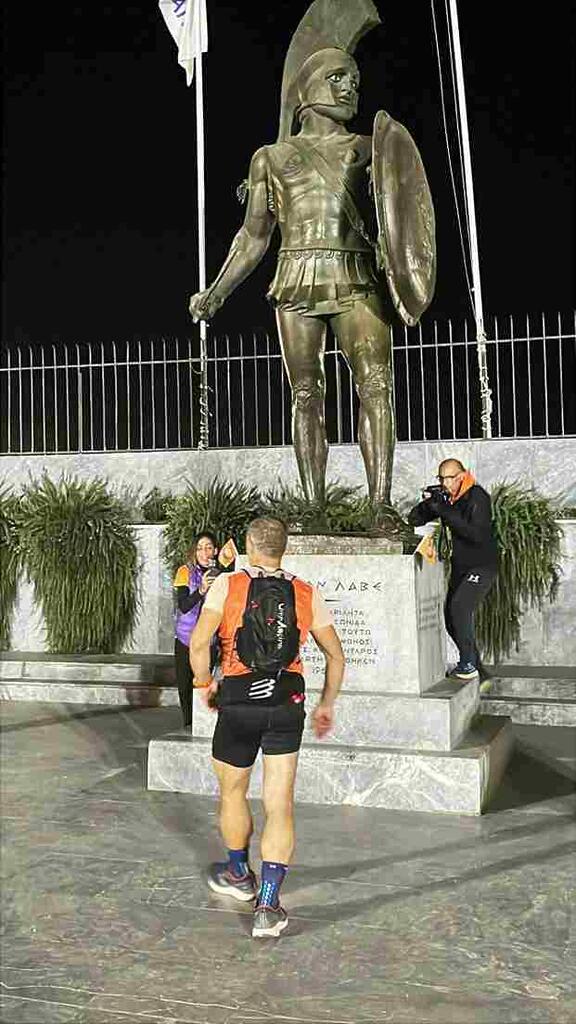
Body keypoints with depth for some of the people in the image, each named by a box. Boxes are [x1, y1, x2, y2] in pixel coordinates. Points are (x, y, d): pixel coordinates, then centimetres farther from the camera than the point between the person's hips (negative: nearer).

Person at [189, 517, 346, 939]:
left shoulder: (227, 585, -2)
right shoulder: (308, 594, 5)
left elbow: (198, 643, -11)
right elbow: (336, 656, 9)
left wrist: (205, 683, 6)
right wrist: (327, 705, 20)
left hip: (238, 702, -1)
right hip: (287, 703, 1)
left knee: (233, 793, 21)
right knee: (280, 806, 4)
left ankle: (239, 873, 41)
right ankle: (268, 904, -2)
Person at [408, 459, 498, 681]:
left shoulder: (478, 497, -17)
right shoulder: (444, 497, 3)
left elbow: (477, 534, -29)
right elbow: (414, 520, 3)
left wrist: (445, 511, -31)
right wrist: (428, 503, -18)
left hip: (482, 567, -7)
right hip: (460, 568, 8)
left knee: (459, 607, -25)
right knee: (452, 620, 5)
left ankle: (468, 665, -16)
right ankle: (477, 671, 18)